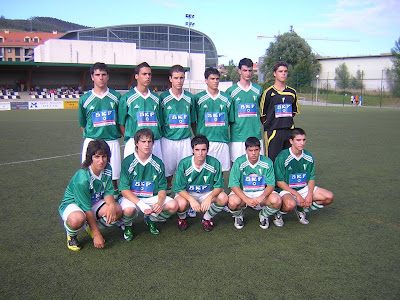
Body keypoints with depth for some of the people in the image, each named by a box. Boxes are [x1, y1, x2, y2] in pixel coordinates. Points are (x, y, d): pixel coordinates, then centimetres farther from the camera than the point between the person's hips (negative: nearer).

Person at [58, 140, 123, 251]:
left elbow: (108, 192, -5)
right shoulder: (82, 179, -32)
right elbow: (87, 209, -28)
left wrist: (111, 205, -29)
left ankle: (91, 228, 9)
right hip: (72, 204, -6)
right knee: (78, 219, -41)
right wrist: (97, 235, -25)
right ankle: (71, 235, -2)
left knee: (117, 211, -20)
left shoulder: (107, 169, -12)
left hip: (94, 202, 6)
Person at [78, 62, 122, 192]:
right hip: (92, 142, 0)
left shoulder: (116, 97, 6)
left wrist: (115, 133, 8)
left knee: (113, 174, 4)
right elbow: (82, 124, 11)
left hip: (112, 141, 1)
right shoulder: (85, 99, 5)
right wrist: (90, 136, 6)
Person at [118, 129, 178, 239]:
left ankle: (150, 219, 11)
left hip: (152, 197, 4)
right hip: (131, 197, -3)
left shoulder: (158, 163, 1)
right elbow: (124, 190, -13)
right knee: (128, 209, -37)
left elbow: (162, 188, 3)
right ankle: (127, 226, 3)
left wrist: (159, 203, -20)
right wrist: (141, 204, -26)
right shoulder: (128, 162, -9)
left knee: (173, 206, -19)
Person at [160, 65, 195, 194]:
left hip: (185, 140, 2)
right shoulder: (163, 97, 0)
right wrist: (159, 135, 0)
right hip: (168, 139, -2)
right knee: (167, 171, 5)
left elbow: (193, 121, 14)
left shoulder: (190, 98, 8)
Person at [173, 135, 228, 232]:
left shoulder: (214, 163, -15)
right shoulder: (184, 164, -19)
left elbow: (219, 186, -12)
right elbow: (179, 188, -16)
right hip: (186, 194, -2)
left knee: (223, 198, -26)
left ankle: (207, 218, 4)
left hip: (207, 194, 2)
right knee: (181, 204, -35)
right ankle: (182, 218, 5)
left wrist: (209, 197, -32)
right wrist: (191, 200, -34)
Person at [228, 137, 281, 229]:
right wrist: (246, 199, -29)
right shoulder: (239, 162, -12)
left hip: (262, 193, 1)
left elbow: (271, 184, -8)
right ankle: (238, 216, 6)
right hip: (242, 193, -1)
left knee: (276, 200, -28)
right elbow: (233, 185, -15)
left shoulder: (267, 162, -7)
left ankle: (264, 215, 9)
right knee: (233, 201, -34)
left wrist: (262, 197, -28)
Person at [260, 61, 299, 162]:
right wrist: (270, 124, 1)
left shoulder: (292, 92, 11)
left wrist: (286, 122, 13)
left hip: (289, 131, 5)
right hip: (273, 132, -4)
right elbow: (262, 115, 1)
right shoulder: (268, 93, -3)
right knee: (272, 161, -3)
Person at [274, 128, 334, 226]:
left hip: (304, 188, 6)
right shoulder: (282, 157, -16)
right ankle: (279, 214, -2)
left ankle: (302, 210, 10)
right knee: (290, 204, -39)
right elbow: (279, 182, -15)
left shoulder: (308, 157, 1)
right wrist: (297, 195, -20)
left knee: (329, 197, -9)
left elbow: (312, 178, 7)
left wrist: (310, 194, -11)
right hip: (286, 189, -6)